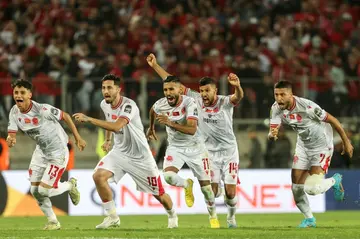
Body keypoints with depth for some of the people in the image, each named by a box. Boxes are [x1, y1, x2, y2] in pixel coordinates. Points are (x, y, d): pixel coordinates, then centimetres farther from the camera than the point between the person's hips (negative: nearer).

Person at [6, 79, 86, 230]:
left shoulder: (43, 109, -26)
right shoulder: (14, 112, -8)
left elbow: (65, 116, -13)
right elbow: (11, 135, -10)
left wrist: (77, 138, -9)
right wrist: (10, 140, -36)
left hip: (58, 151, -7)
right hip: (41, 151, 7)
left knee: (44, 190, -12)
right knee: (35, 191, 2)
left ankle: (70, 185, 18)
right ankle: (52, 221, 22)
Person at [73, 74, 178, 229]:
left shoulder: (129, 106, -29)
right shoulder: (105, 105, -5)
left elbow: (116, 126, -46)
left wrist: (88, 119, -47)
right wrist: (107, 140, 24)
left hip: (140, 156, -6)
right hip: (119, 152, 6)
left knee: (158, 194, 5)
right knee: (98, 176, -20)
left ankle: (172, 215, 39)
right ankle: (112, 217, -7)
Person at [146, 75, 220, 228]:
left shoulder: (189, 103, -25)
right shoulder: (160, 105, -13)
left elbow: (192, 130, -36)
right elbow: (152, 111, 15)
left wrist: (171, 123, -47)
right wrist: (151, 128, 30)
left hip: (194, 147, -2)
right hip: (175, 147, 2)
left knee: (205, 186, 3)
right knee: (168, 176, -26)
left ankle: (213, 217, 28)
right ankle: (187, 185, 9)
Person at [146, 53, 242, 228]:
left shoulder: (225, 102, -15)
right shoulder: (196, 100, -6)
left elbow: (238, 97, -37)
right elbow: (174, 84, -3)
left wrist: (237, 86, -61)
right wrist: (155, 66, -5)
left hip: (229, 152, -2)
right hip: (209, 152, 2)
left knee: (230, 193, -3)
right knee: (213, 191, -8)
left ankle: (231, 216, 28)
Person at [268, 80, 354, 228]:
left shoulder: (307, 106, -31)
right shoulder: (276, 108, -14)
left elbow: (332, 120, -20)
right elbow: (272, 132, -19)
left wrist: (346, 142, -10)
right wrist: (272, 135, -45)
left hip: (322, 147, -6)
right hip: (303, 146, 6)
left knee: (312, 189, -18)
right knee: (296, 188, 4)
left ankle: (334, 181, 14)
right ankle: (309, 219, 27)